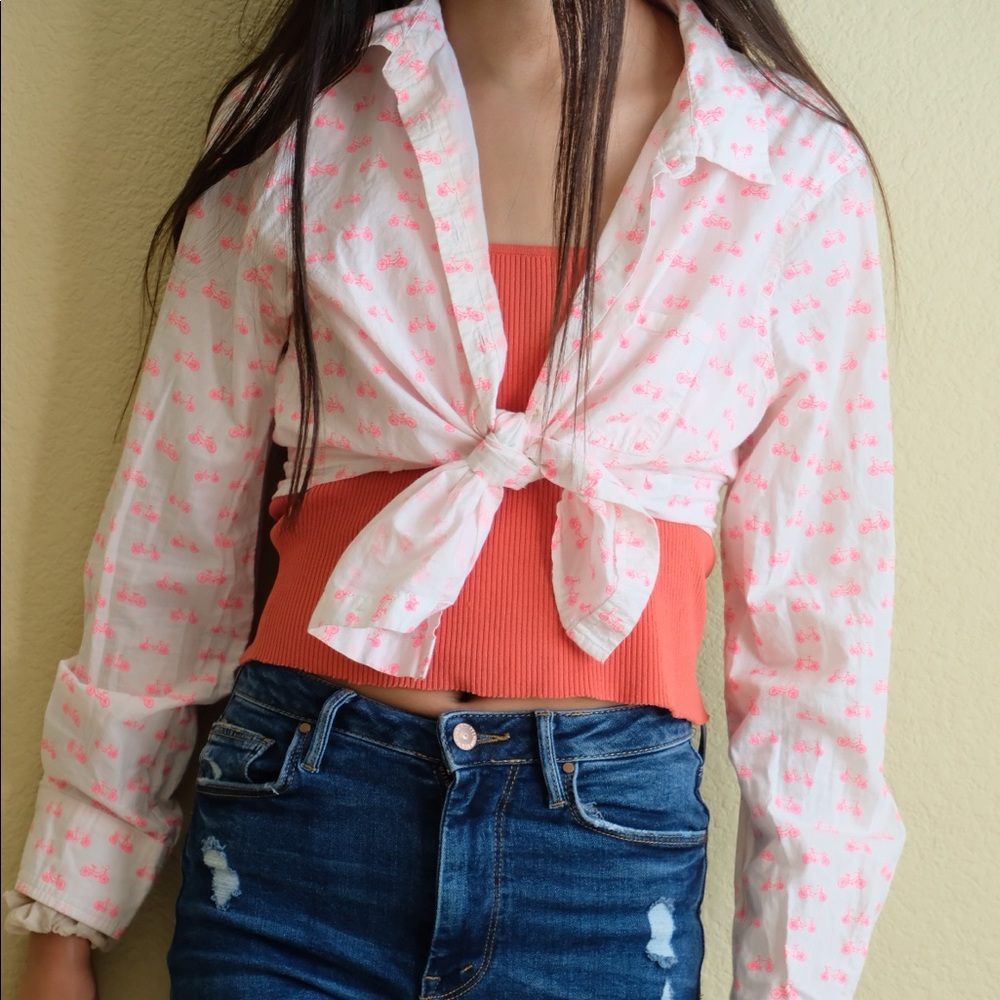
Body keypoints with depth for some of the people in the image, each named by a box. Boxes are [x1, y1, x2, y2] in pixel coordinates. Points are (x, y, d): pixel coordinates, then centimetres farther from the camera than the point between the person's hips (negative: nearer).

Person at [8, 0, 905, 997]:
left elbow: (814, 622, 0)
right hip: (298, 816, 1)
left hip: (605, 847, 0)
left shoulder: (804, 165, -1)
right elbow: (173, 535, 4)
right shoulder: (296, 119, 2)